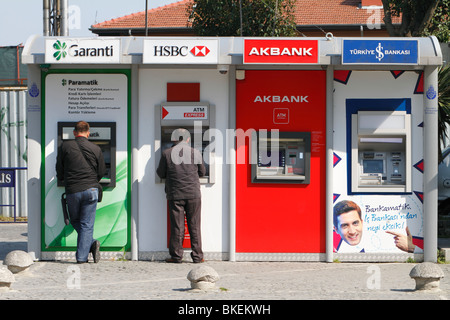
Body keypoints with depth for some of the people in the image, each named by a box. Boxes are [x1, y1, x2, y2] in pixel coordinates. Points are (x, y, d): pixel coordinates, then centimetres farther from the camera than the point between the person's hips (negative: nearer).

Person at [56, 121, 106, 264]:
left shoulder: (65, 146, -1)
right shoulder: (96, 149, 1)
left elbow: (59, 172, 6)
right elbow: (101, 172, 9)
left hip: (72, 191, 0)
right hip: (91, 190, 0)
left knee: (75, 221, 17)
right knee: (87, 224, 4)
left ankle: (91, 243, -1)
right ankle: (82, 256, -5)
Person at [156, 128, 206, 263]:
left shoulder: (167, 154, -3)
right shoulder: (195, 153, -1)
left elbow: (161, 173, 4)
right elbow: (202, 172, 10)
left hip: (175, 196, 0)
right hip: (193, 194, 0)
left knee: (177, 227, 4)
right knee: (194, 226, 6)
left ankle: (176, 256, 5)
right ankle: (197, 256, 8)